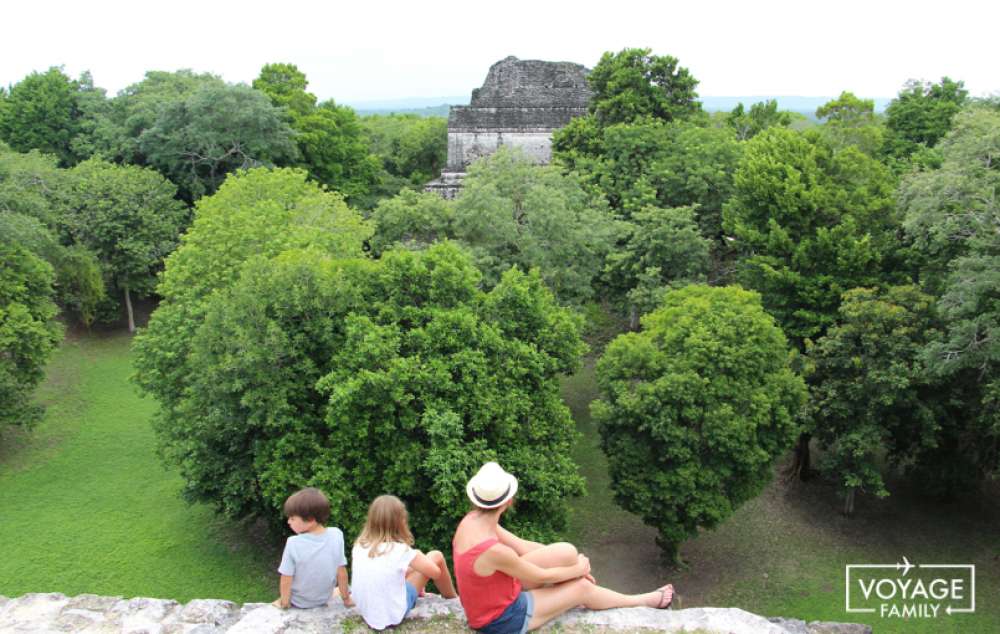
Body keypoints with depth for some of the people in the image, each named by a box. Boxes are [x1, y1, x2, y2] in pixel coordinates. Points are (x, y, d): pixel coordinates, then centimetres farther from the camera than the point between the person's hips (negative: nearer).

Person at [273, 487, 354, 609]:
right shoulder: (336, 535, -20)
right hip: (324, 599, 2)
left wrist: (284, 602, 0)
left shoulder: (293, 544, -28)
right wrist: (346, 599, 5)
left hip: (299, 603, -2)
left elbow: (286, 580, -18)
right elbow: (341, 572, -10)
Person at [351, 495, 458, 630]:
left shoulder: (359, 545, -7)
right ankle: (453, 601, 30)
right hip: (393, 617, -5)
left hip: (367, 615, 5)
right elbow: (436, 573, -9)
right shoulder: (400, 550, -21)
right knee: (436, 557, 7)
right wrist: (419, 557, 10)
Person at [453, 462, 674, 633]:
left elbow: (522, 546, 1)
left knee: (568, 552, -3)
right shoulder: (493, 551, -36)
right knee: (582, 588, 5)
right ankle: (644, 601, 30)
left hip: (491, 593, 7)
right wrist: (579, 569, 1)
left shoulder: (474, 520, -12)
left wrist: (572, 564, 5)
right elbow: (541, 577, -19)